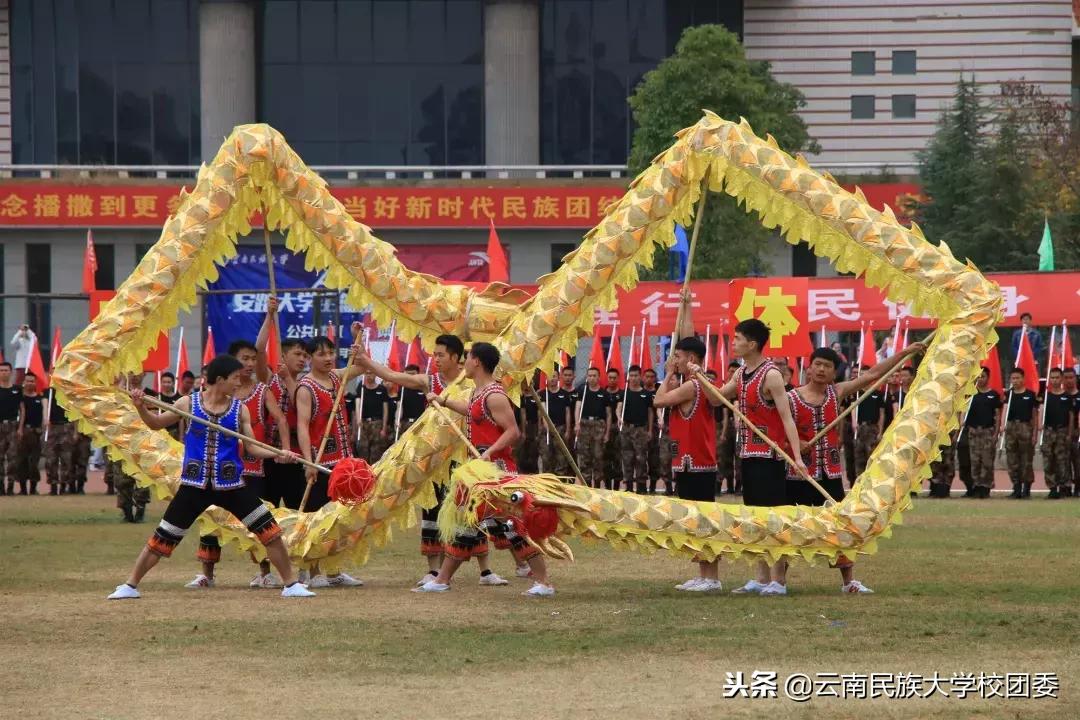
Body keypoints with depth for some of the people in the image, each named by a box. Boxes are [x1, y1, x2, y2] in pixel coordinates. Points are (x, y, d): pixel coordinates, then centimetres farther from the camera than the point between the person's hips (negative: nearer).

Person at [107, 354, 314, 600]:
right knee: (162, 539, 1)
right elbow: (156, 423, 12)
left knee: (271, 533, -5)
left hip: (232, 486, 1)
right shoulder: (189, 404, -2)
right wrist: (141, 407, -6)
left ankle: (291, 585, 8)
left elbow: (251, 447, 2)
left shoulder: (239, 409, 2)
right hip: (195, 486, -1)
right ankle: (130, 586, 16)